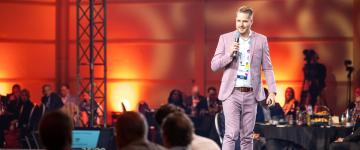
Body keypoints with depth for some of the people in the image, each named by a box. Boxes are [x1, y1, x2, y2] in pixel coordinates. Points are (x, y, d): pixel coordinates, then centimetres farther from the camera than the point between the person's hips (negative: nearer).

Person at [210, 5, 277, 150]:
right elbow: (214, 65, 1)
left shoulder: (261, 40, 6)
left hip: (251, 94, 2)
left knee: (247, 136, 7)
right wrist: (229, 54, -16)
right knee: (231, 134, -12)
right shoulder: (225, 38, 3)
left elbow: (267, 68, 6)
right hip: (231, 93, -2)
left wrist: (272, 91, -3)